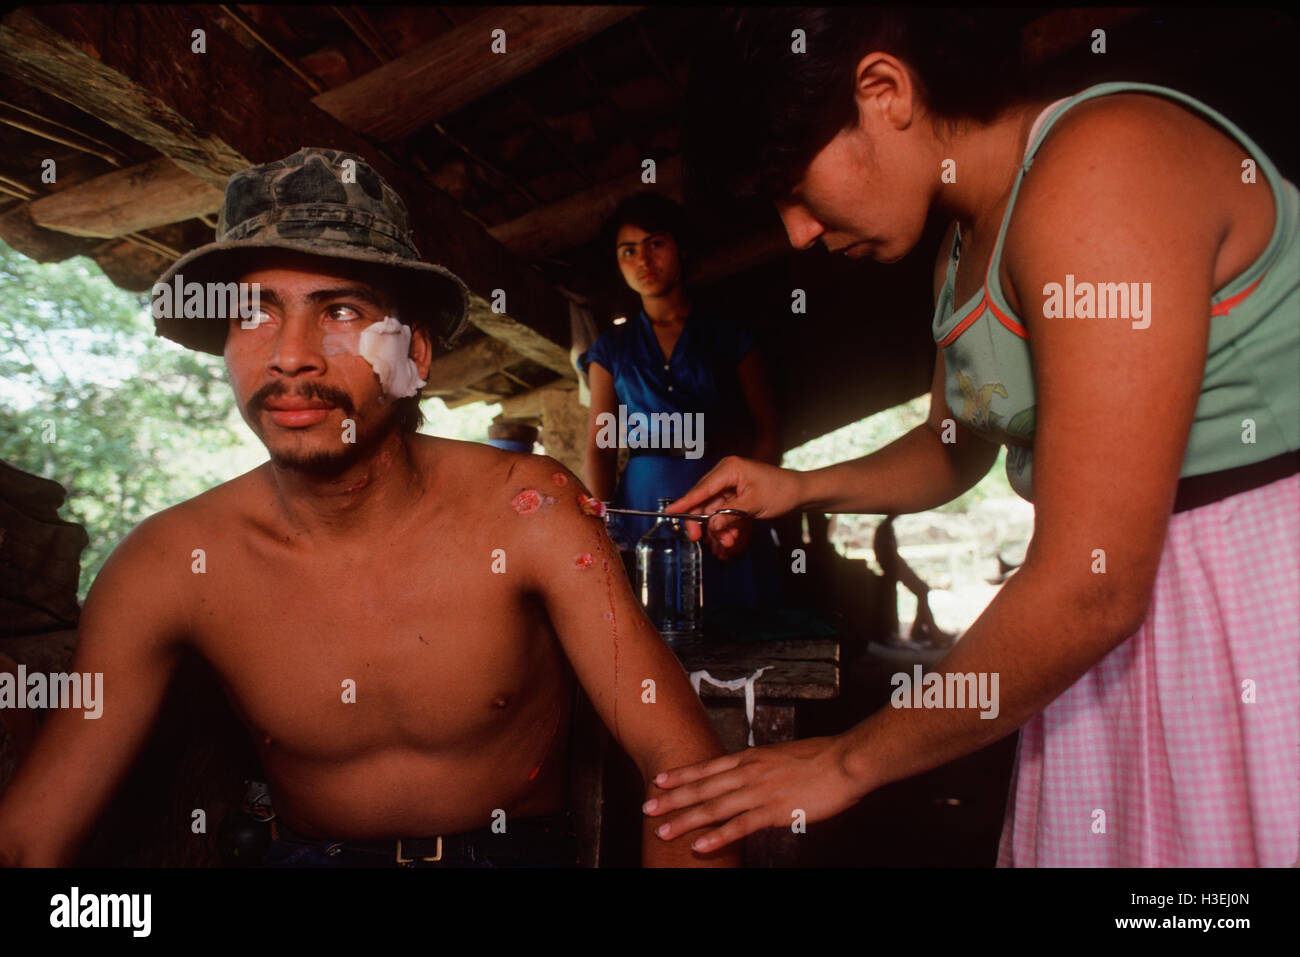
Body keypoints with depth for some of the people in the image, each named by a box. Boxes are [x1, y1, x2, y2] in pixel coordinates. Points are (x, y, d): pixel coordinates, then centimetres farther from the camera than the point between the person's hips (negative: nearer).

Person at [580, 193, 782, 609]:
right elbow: (600, 447, 8)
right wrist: (603, 526, -9)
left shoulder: (730, 336, 11)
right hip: (644, 508, 1)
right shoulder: (612, 349, 15)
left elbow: (768, 434, 4)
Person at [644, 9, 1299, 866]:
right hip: (1131, 628, 8)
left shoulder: (1100, 164, -21)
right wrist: (799, 489, 9)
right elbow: (955, 449, 25)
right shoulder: (966, 247, 9)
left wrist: (850, 762, -14)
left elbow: (1090, 589, -26)